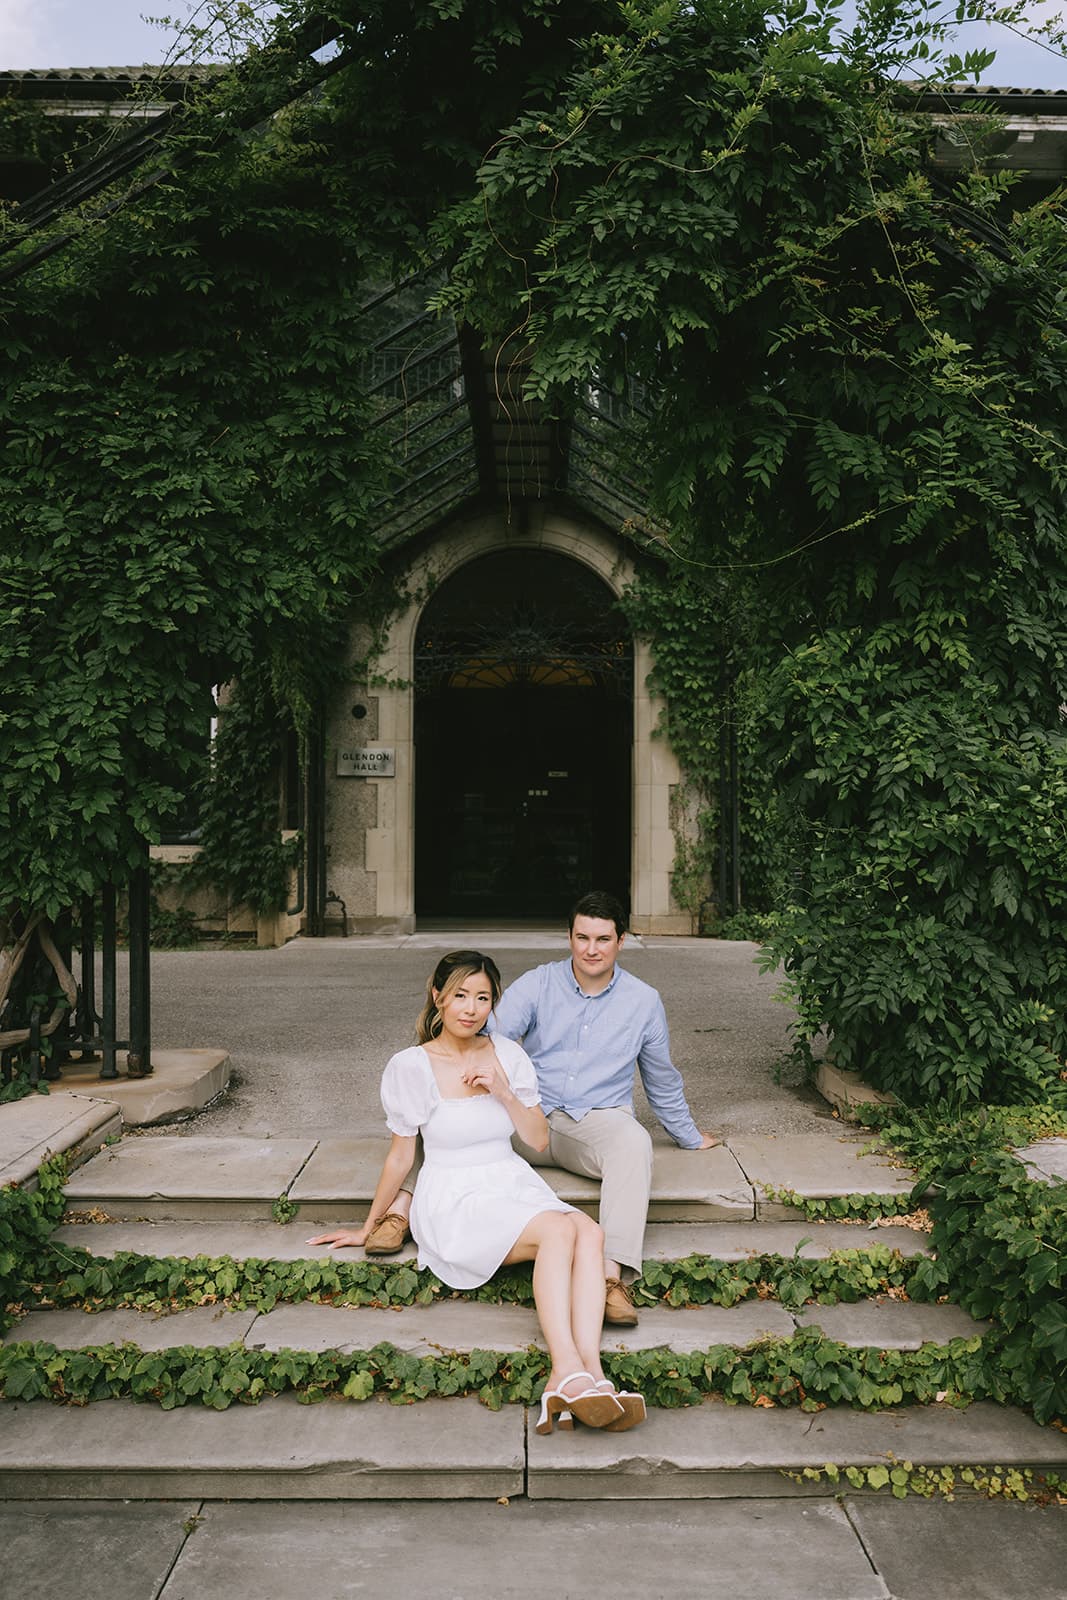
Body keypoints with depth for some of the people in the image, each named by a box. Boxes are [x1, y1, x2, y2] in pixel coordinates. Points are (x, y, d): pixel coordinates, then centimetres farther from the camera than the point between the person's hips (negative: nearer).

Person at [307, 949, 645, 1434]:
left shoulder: (507, 1055, 6)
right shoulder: (412, 1067, -6)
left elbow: (538, 1140, 7)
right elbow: (400, 1157, 4)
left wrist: (504, 1093, -9)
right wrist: (368, 1227, 11)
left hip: (513, 1185, 5)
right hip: (454, 1200, -5)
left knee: (590, 1233, -28)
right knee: (559, 1229, -33)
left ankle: (590, 1373, -42)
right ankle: (568, 1372, -42)